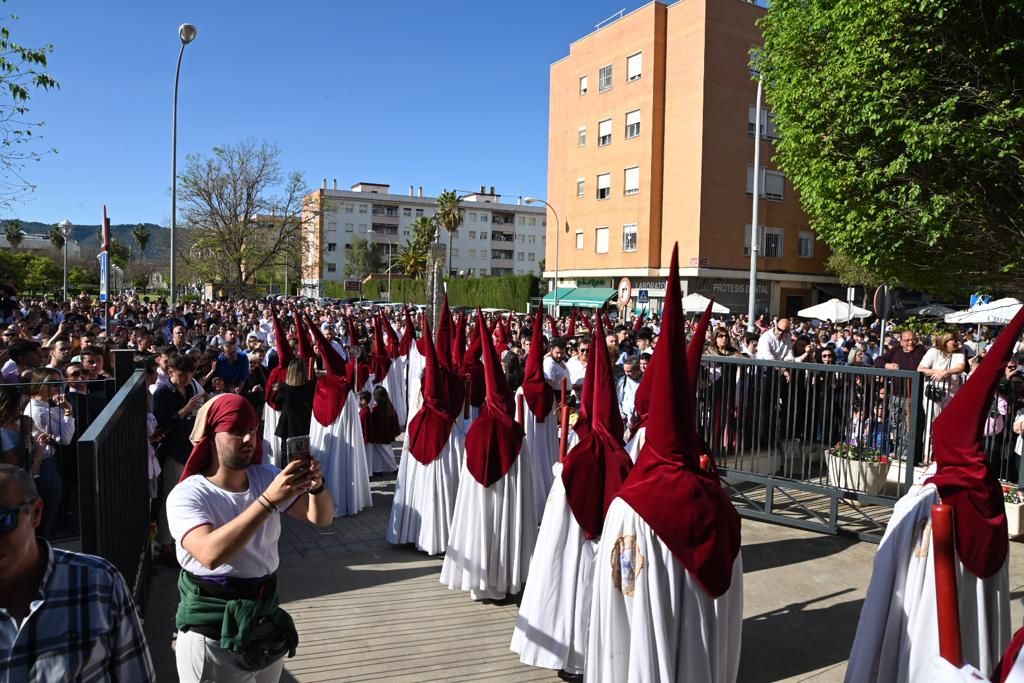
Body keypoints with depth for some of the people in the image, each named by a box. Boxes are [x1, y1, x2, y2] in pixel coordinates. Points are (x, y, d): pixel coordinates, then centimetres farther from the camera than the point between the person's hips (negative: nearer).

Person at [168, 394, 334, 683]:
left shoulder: (265, 477, -2)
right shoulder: (186, 495, -17)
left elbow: (321, 517, -5)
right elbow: (210, 554, -35)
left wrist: (317, 486, -26)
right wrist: (269, 500, -41)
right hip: (212, 637, -5)